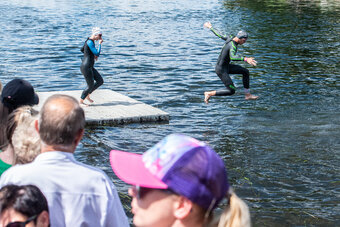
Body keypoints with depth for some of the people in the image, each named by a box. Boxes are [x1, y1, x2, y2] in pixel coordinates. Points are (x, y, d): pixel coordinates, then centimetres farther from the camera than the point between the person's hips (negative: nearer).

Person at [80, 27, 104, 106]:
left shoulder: (89, 41, 11)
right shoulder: (90, 42, -19)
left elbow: (82, 49, 26)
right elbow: (97, 53, -23)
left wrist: (93, 55, 17)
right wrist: (100, 44, -12)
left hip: (90, 67, 10)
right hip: (86, 67, -10)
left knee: (100, 81, 11)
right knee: (91, 86, 1)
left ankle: (87, 95, 21)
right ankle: (81, 101, 16)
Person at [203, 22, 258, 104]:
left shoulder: (229, 39, -2)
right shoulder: (233, 46, -29)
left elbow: (219, 35, 14)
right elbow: (232, 57, -50)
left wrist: (210, 27, 33)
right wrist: (245, 59, -62)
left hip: (226, 66, 10)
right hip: (221, 70, -10)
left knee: (246, 72, 11)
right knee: (231, 91, -8)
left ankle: (248, 95, 20)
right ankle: (209, 94, 1)